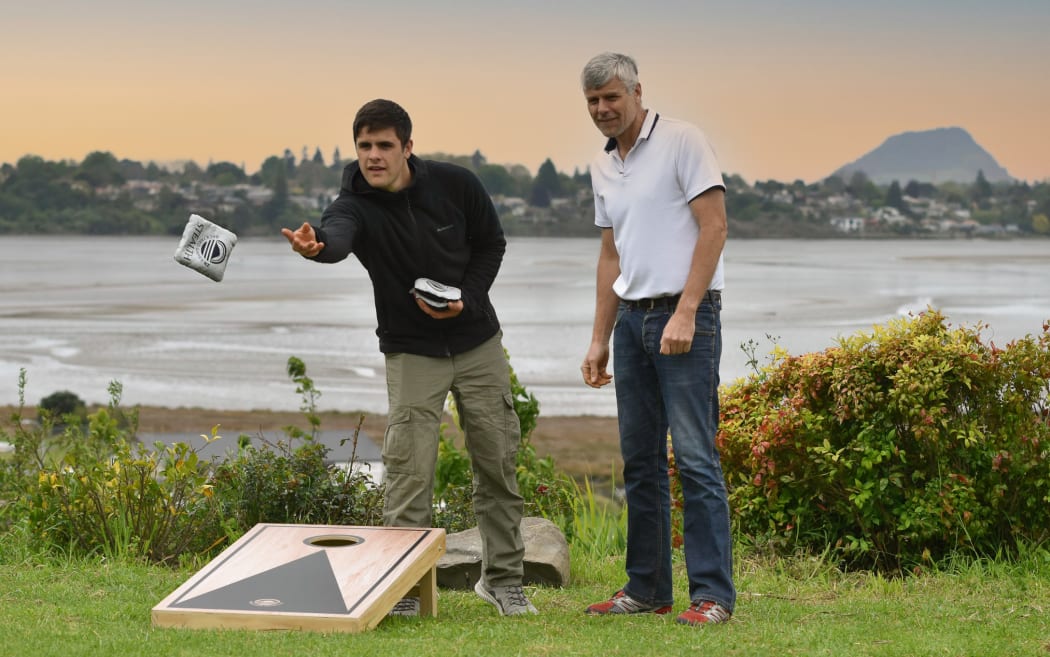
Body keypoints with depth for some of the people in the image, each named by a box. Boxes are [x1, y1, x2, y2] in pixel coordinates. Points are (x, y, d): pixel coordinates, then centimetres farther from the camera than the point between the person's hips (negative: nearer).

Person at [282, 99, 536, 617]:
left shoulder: (456, 184, -11)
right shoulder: (356, 204, -18)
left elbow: (491, 243, 3)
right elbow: (338, 234, -43)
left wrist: (466, 298, -14)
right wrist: (316, 244, -67)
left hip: (477, 343, 2)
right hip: (412, 353, -2)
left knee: (497, 462, 7)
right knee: (408, 470, -10)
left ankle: (503, 579, 21)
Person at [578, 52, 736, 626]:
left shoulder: (682, 142, -5)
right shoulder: (602, 167, 16)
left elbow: (714, 226, -12)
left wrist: (685, 314, -18)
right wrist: (599, 338, 17)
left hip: (685, 317, -7)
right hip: (632, 319, 7)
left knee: (695, 458, -10)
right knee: (640, 460, 9)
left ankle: (713, 594, -7)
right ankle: (647, 588, 16)